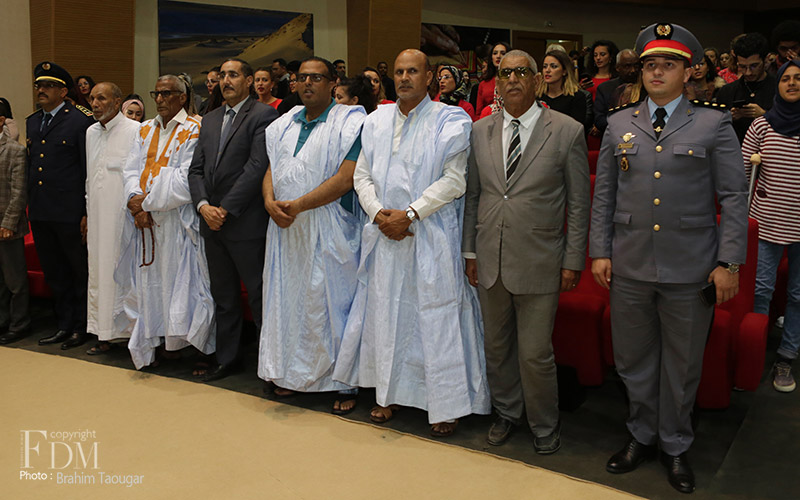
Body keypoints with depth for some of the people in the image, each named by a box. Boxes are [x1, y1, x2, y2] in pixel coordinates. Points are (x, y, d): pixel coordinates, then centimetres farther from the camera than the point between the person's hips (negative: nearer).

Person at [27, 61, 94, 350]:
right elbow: (31, 166, 19)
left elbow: (89, 171, -11)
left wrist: (88, 214, -14)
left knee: (79, 272, 6)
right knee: (55, 274, 15)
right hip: (40, 213, 7)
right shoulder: (32, 123, 14)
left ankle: (82, 327, 18)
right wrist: (30, 207, 13)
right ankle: (64, 326, 27)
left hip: (69, 213, -7)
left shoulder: (81, 121, -8)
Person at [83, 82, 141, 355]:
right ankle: (105, 334, 18)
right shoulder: (91, 132, 15)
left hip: (125, 216, -7)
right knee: (99, 272, 9)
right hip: (97, 217, 7)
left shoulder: (136, 131, -8)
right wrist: (87, 214, 17)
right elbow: (89, 177, 20)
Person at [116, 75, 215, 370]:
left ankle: (181, 342, 12)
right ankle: (147, 346, 18)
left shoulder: (193, 131, -5)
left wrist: (146, 201, -12)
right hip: (143, 222, 6)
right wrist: (136, 202, -11)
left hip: (176, 222, -6)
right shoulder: (145, 130, 15)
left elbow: (186, 182, -15)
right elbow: (131, 170, 8)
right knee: (147, 283, 9)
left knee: (175, 284, 0)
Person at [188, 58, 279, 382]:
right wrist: (204, 206, -5)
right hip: (212, 223, 7)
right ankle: (227, 359, 26)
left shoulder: (263, 115, -6)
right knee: (223, 297, 15)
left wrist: (225, 209, -15)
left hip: (246, 223, -7)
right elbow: (196, 169, 13)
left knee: (259, 295, -1)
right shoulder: (210, 119, 16)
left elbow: (257, 167, -15)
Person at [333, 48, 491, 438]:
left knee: (436, 316, -1)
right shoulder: (377, 121, 13)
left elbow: (453, 180, -10)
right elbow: (362, 175, 11)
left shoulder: (450, 122, -2)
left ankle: (447, 404, 11)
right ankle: (390, 394, 25)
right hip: (385, 234, 5)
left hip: (432, 234, -4)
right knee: (386, 311, 10)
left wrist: (409, 214, -15)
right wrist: (379, 213, -6)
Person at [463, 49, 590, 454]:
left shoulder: (567, 132, -4)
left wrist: (573, 261, -5)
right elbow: (472, 195, 11)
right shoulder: (480, 131, 7)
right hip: (490, 260, 4)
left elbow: (579, 203, -2)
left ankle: (544, 425, 26)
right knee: (496, 346, 16)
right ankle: (506, 412, 38)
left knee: (535, 353, 2)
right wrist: (469, 251, 8)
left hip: (538, 264, -4)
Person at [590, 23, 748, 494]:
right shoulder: (619, 124, 7)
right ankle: (642, 437, 34)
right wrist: (600, 251, 3)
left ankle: (675, 446, 31)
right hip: (630, 266, 2)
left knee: (682, 365, 11)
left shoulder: (714, 124, 0)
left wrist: (729, 263, -8)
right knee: (634, 361, 13)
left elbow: (734, 197, -2)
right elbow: (604, 195, 9)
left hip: (690, 270, -2)